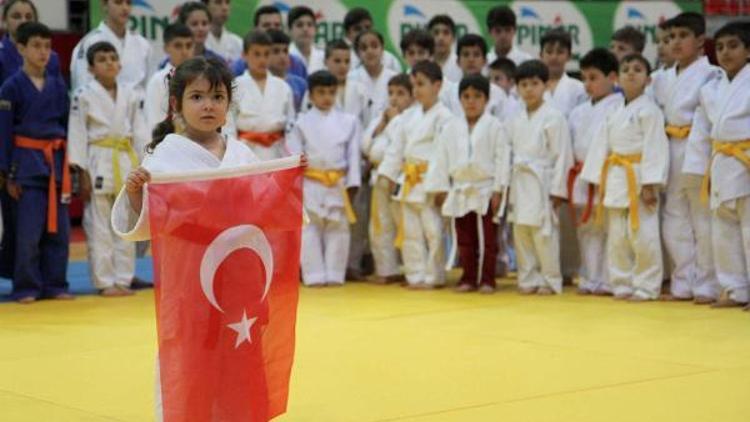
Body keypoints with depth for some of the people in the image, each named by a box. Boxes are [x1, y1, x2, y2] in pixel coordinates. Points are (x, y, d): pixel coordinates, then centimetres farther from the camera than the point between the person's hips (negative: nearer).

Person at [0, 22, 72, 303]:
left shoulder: (58, 85, 8)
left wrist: (70, 165, 9)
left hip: (56, 162, 4)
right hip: (27, 163, -4)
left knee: (58, 229, 7)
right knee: (29, 230, -3)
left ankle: (55, 285, 16)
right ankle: (26, 288, 7)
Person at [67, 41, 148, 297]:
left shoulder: (131, 96, 6)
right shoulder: (84, 96, -5)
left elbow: (140, 132, 8)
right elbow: (77, 135, -5)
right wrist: (82, 174, -10)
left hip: (126, 162, 4)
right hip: (98, 163, -4)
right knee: (99, 227, 0)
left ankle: (123, 279, 17)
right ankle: (104, 282, 7)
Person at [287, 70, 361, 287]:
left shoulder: (348, 122, 6)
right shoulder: (302, 123, 2)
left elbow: (353, 155, 5)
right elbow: (294, 156, 0)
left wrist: (352, 184, 0)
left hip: (338, 185, 1)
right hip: (311, 185, -1)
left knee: (338, 230, 5)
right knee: (310, 230, 0)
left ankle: (334, 274, 13)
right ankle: (315, 275, 6)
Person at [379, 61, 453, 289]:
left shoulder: (443, 117, -10)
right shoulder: (412, 118, 14)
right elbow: (397, 147, 18)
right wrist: (389, 174, 12)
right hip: (409, 182, 8)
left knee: (433, 230, -4)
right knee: (410, 231, 11)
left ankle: (433, 276, 5)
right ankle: (415, 275, 19)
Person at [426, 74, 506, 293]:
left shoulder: (494, 126, -6)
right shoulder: (451, 128, 4)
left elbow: (501, 158, -7)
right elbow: (441, 158, 6)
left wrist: (498, 190, -11)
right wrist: (441, 188, 3)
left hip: (485, 190, -4)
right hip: (459, 191, 4)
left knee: (487, 239, 1)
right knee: (464, 240, 10)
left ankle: (487, 279, 7)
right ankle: (468, 278, 19)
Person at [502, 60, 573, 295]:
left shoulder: (554, 117, -7)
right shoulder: (516, 121, 12)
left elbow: (562, 155, -9)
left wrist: (557, 190, -11)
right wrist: (508, 187, 9)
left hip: (542, 183, -6)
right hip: (520, 185, 6)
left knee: (544, 234, -6)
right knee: (521, 233, 8)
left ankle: (550, 281, 4)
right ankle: (528, 279, 16)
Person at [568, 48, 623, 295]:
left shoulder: (620, 108, -6)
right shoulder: (579, 113, 16)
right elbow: (568, 146, 17)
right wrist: (572, 176, 10)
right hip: (582, 180, 7)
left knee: (610, 230, -6)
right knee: (587, 231, 11)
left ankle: (608, 281, 0)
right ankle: (589, 280, 19)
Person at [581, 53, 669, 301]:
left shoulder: (649, 110, -7)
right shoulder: (615, 114, 14)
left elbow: (655, 148, -13)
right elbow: (603, 146, 15)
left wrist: (650, 184, -18)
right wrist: (599, 180, 9)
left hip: (639, 178, -7)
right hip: (615, 179, 7)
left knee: (642, 235, -7)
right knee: (617, 237, 10)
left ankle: (647, 287, 2)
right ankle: (622, 284, 20)